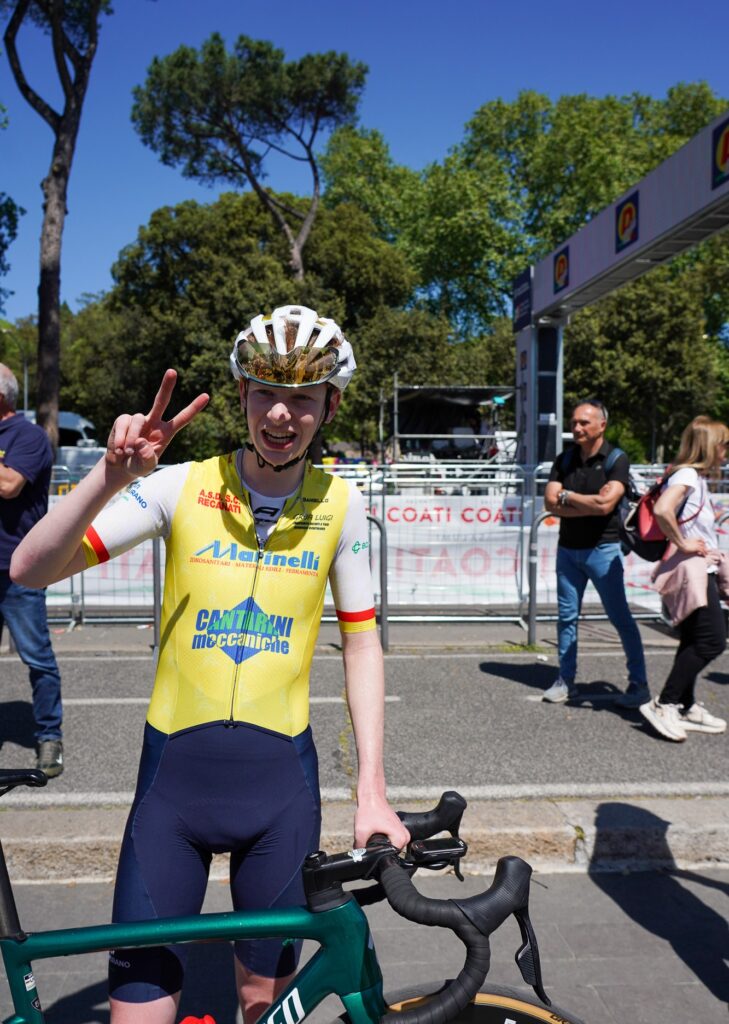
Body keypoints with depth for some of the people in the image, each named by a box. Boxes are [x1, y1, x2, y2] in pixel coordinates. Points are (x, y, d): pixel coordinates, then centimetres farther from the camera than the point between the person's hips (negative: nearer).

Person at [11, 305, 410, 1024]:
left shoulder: (340, 506, -3)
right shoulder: (182, 487, -8)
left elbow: (361, 643, 3)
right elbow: (31, 570, -13)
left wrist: (372, 791, -1)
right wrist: (112, 476, -30)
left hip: (282, 774, 1)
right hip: (175, 769, -1)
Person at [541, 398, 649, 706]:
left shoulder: (616, 460, -8)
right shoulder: (565, 459, 6)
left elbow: (605, 504, -21)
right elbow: (551, 503, -5)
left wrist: (567, 497, -9)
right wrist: (590, 504, -15)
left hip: (602, 548, -5)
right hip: (568, 548, 5)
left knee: (620, 616, 0)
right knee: (567, 616, 9)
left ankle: (639, 683, 10)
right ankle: (566, 680, 18)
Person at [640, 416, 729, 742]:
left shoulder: (698, 479, 17)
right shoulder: (687, 475, -14)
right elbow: (662, 510, -32)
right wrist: (682, 544, -21)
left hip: (703, 568, 10)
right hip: (689, 568, -10)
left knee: (695, 641, 13)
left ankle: (686, 708, 21)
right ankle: (663, 705, -7)